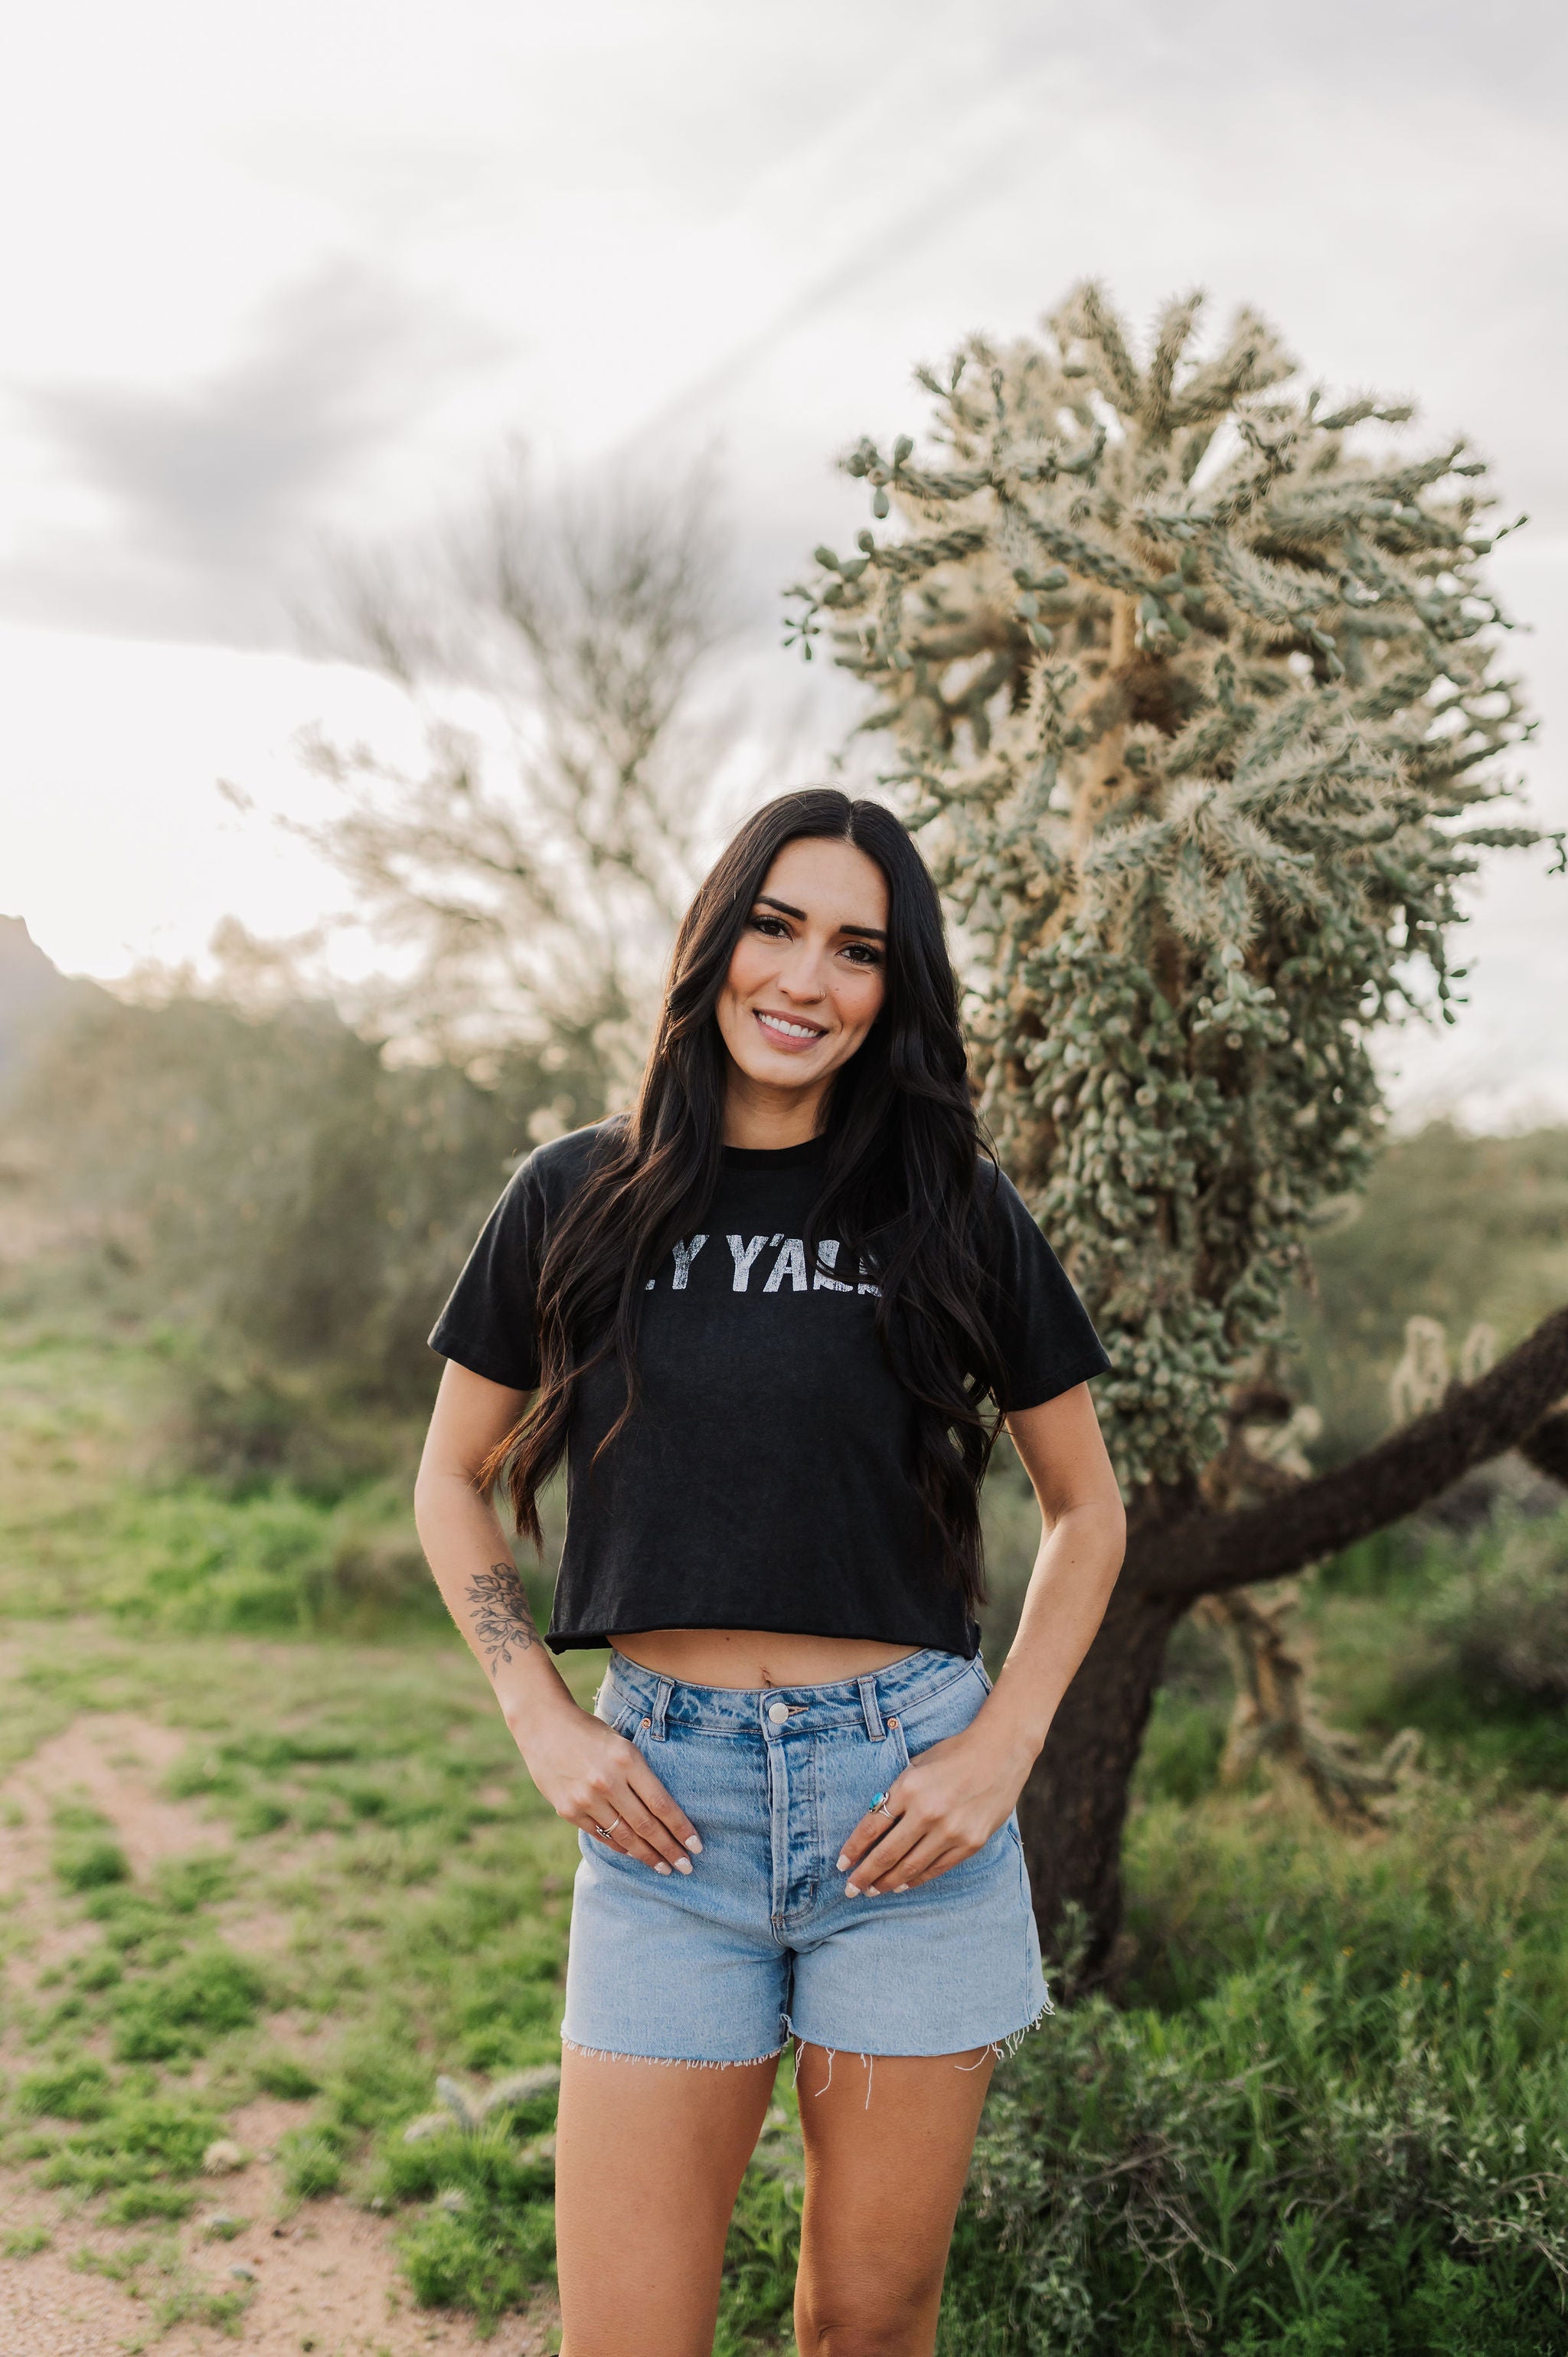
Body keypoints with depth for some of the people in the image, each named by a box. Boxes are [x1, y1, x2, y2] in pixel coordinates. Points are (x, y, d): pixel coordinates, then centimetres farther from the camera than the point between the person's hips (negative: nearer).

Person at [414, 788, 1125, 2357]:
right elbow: (453, 1483, 11)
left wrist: (1002, 1749, -3)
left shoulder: (954, 1213, 1)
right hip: (664, 1796, 0)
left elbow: (1084, 1505, 9)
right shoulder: (577, 1199, 2)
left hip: (907, 1791, 0)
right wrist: (542, 1724, -1)